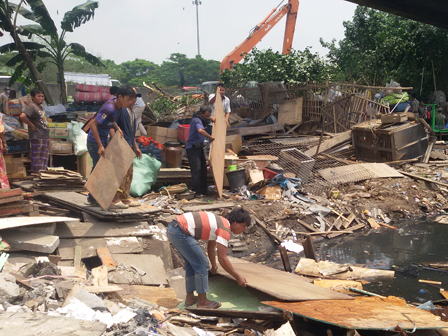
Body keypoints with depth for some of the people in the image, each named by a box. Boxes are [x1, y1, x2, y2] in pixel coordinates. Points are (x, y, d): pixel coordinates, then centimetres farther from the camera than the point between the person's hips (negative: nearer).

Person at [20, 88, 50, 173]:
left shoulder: (41, 107, 15)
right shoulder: (31, 107, -13)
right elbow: (22, 116, -28)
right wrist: (31, 125, -18)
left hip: (45, 136, 9)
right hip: (37, 137, -9)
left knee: (45, 159, 13)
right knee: (38, 158, -7)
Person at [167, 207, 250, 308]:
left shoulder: (220, 222, 21)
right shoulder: (225, 229, -9)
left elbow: (211, 247, 37)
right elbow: (222, 259, -11)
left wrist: (214, 266, 50)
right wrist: (237, 277, -2)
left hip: (172, 228, 11)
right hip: (180, 232, -11)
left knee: (192, 263, 21)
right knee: (202, 264, -3)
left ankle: (190, 297, 27)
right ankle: (202, 301, 6)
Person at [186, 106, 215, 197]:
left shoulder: (201, 119, 10)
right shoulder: (197, 120, -19)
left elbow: (209, 117, 33)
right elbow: (200, 130, -40)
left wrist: (212, 118, 10)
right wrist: (210, 137, -29)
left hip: (199, 147, 10)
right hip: (192, 148, -10)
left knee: (203, 169, 9)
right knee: (196, 169, -14)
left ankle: (203, 190, 16)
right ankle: (197, 191, -12)